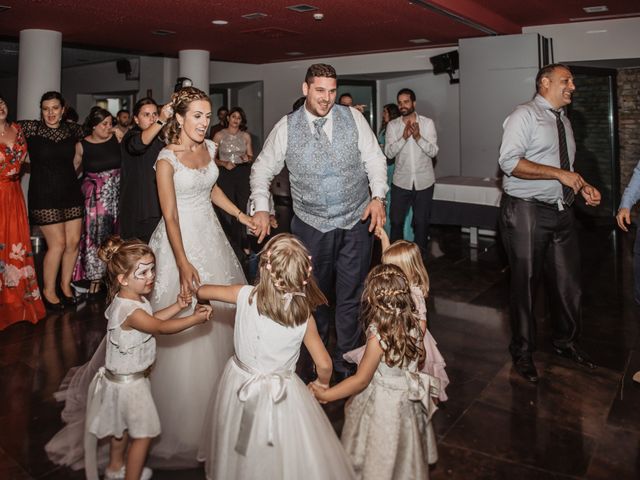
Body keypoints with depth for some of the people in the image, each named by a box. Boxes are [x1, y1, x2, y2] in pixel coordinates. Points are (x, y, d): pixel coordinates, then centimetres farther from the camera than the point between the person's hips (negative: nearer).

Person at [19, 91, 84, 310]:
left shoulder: (73, 129, 5)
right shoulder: (30, 128, -7)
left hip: (71, 191, 4)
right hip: (44, 194, -4)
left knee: (73, 241, 3)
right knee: (58, 244, -5)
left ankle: (65, 284, 24)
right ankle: (48, 290, 14)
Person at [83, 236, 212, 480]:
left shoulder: (134, 299, -3)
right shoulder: (129, 311, -34)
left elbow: (151, 319, 8)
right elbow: (161, 328, -34)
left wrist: (177, 307, -2)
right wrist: (195, 318, -34)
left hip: (123, 376, 10)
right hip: (129, 382, -10)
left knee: (123, 426, 29)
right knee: (143, 434, 7)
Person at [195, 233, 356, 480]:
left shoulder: (245, 295, -19)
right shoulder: (304, 316, -20)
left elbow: (202, 291, -4)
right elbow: (324, 365, -14)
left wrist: (201, 296, 20)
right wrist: (322, 384, 7)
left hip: (240, 383, 2)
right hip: (281, 393, -2)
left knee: (239, 447, 29)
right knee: (283, 454, 20)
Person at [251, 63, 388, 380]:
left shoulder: (353, 119, -1)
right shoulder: (286, 127, -3)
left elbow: (375, 160, 3)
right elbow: (262, 169, 6)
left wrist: (378, 196, -11)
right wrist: (261, 208, -6)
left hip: (356, 223, 0)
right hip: (311, 225, 0)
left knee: (350, 296, 8)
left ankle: (346, 361, 27)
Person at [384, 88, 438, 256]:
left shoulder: (428, 123, -3)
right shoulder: (392, 125, -1)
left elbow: (433, 151, -10)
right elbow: (389, 153, -10)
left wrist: (418, 137, -25)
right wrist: (404, 137, -24)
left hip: (424, 182, 0)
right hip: (401, 181, 1)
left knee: (421, 222, 8)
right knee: (396, 221, 4)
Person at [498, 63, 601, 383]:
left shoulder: (563, 121, 16)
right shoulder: (525, 115, -8)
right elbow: (509, 162, -19)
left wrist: (584, 186, 4)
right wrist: (560, 174, -21)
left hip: (561, 211, 7)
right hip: (526, 212, -7)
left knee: (568, 282, 13)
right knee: (525, 283, 4)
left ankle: (565, 342, 35)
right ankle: (523, 352, 22)